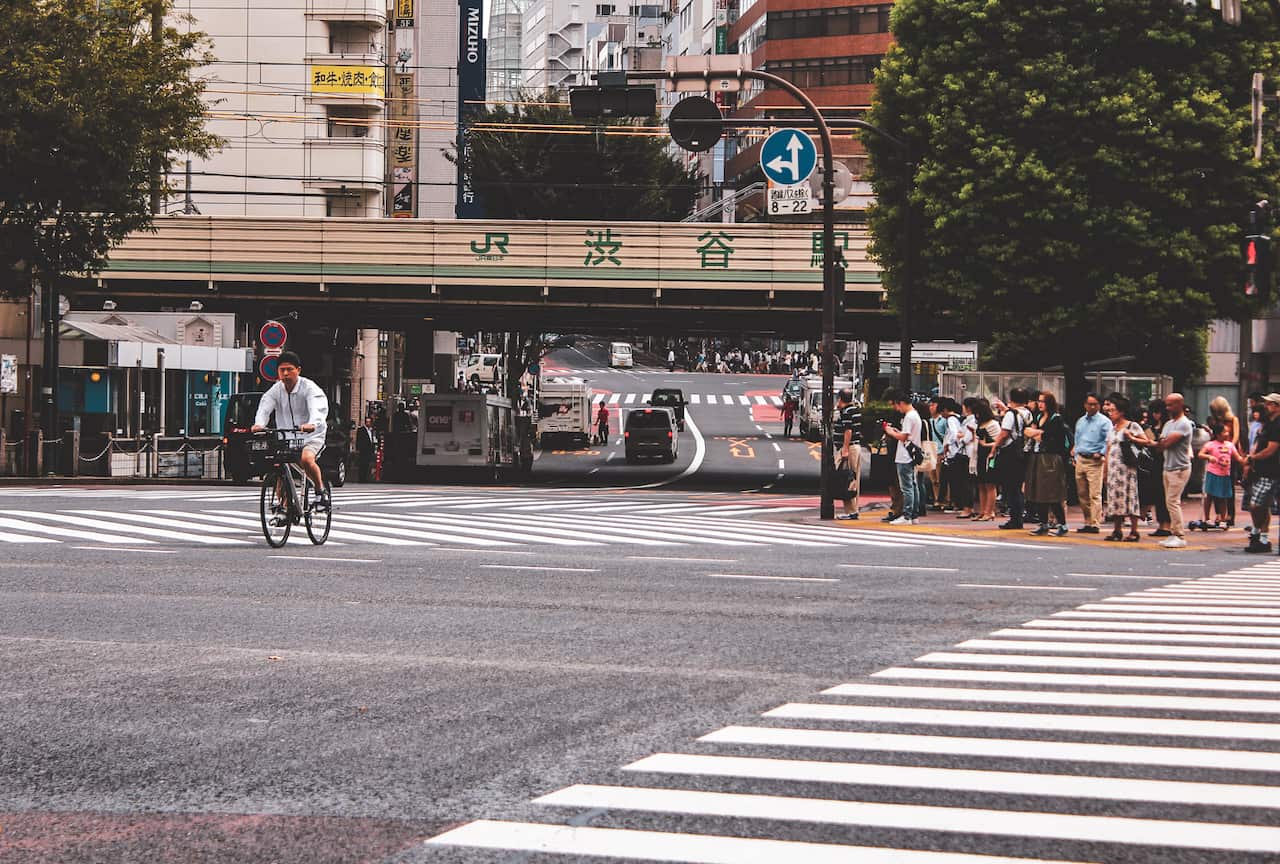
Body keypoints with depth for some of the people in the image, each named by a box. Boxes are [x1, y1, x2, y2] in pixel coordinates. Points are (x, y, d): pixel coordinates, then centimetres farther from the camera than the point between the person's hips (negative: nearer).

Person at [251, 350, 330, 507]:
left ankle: (321, 489, -9)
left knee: (306, 459, -31)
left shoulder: (309, 388, -12)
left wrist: (312, 424, -54)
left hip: (311, 437, -5)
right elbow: (264, 408, -15)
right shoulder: (275, 390, 1)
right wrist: (259, 424, -39)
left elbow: (317, 408, -31)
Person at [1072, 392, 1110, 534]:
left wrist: (1101, 453, -17)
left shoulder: (1104, 421, -4)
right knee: (1082, 494, 9)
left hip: (1094, 461, -7)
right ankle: (1087, 522, 16)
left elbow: (1108, 441, -9)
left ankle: (1095, 524, -11)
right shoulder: (1080, 421, 18)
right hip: (1080, 460, 7)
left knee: (1095, 494, -10)